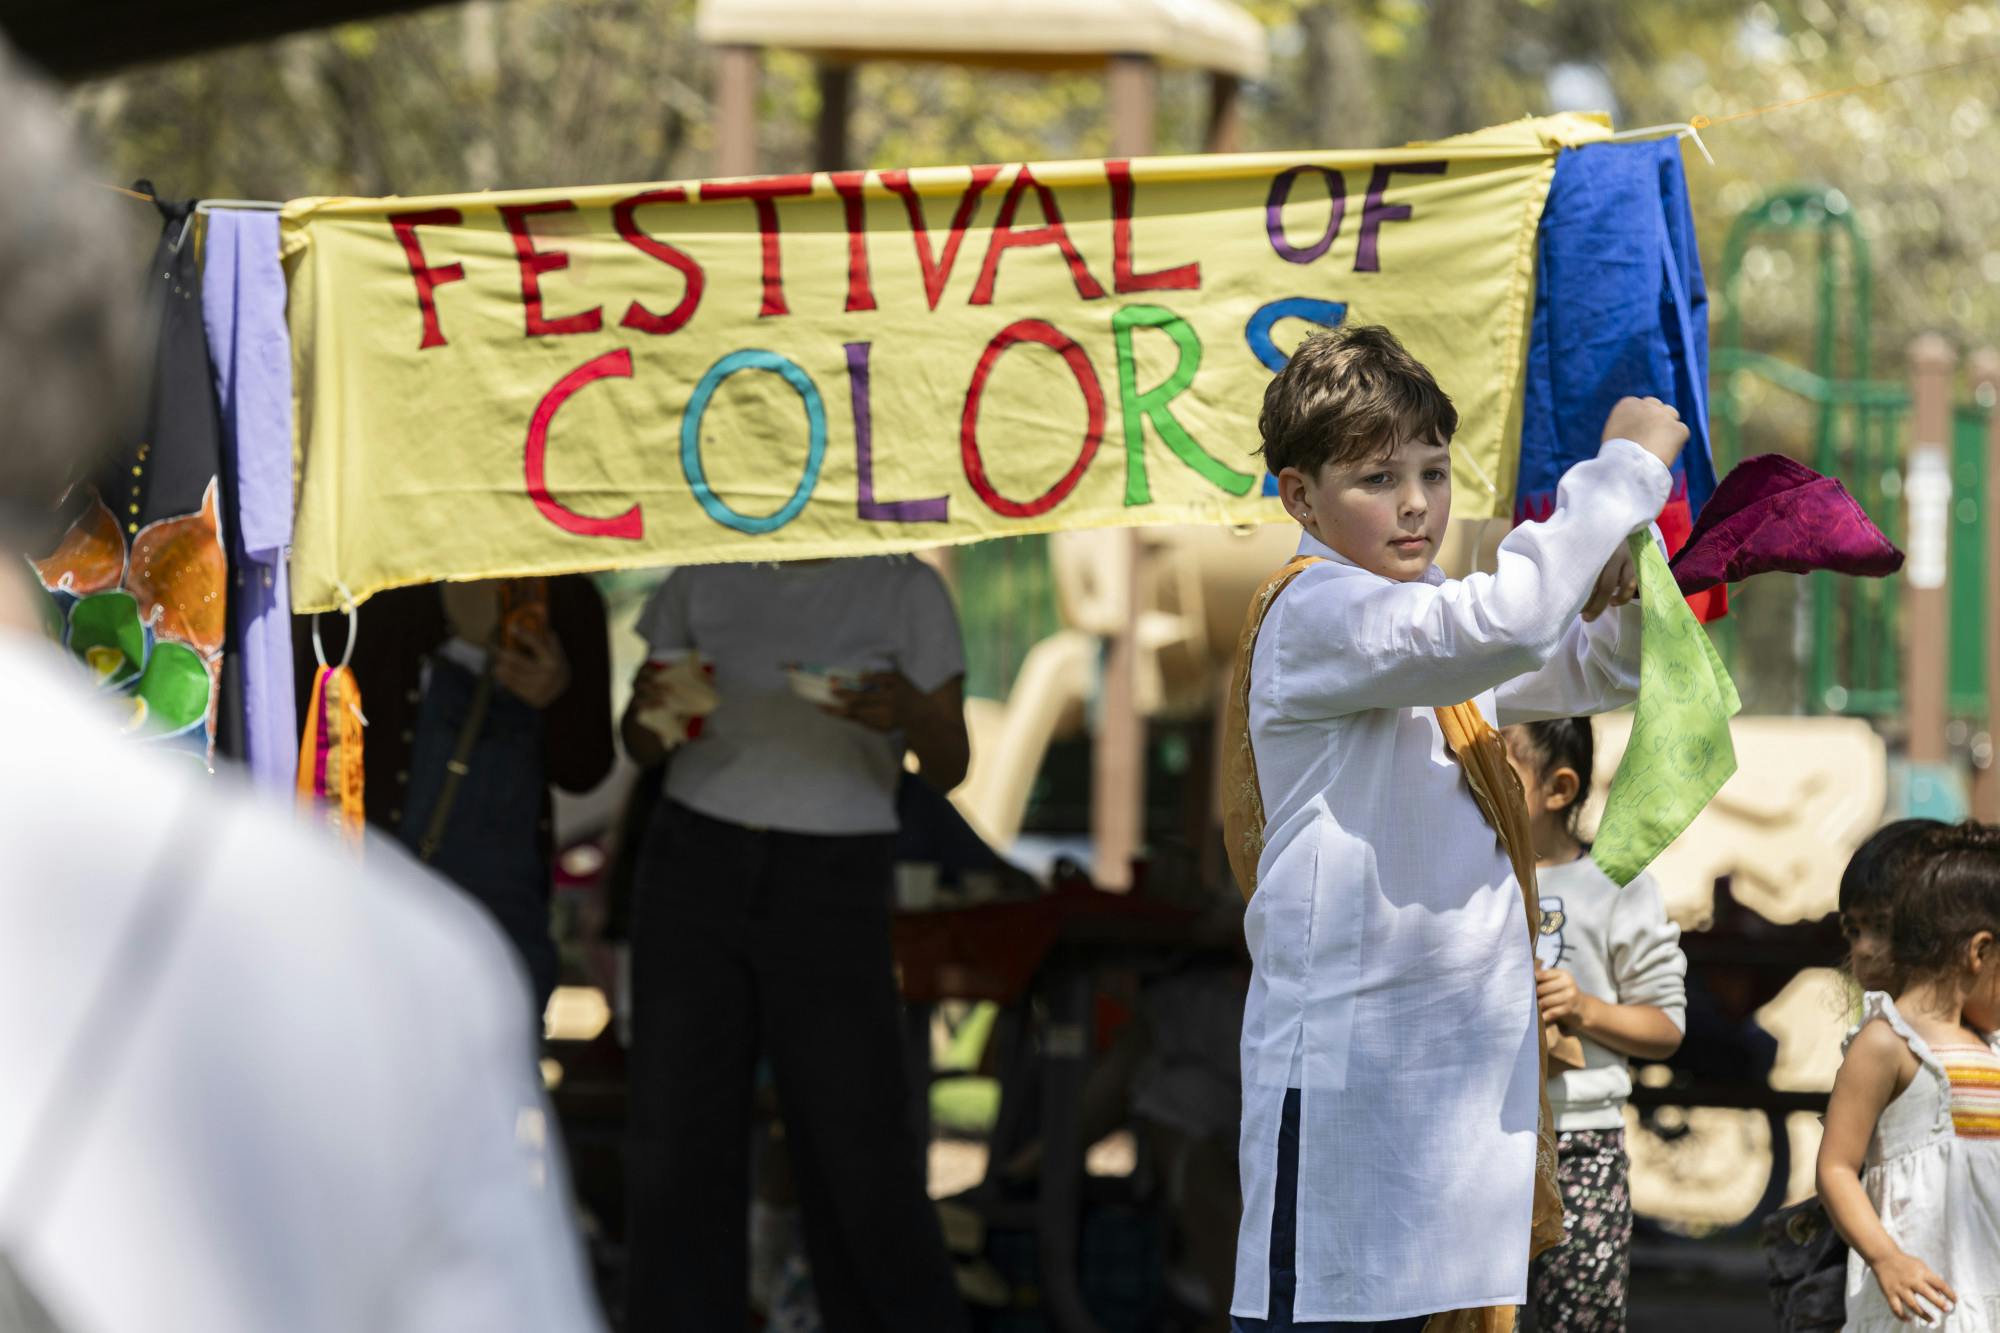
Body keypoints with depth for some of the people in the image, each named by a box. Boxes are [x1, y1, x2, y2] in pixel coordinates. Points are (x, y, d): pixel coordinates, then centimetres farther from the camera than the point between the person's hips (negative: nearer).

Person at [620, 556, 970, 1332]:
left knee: (860, 1149, -4)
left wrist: (909, 711, -29)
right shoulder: (704, 581, 5)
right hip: (695, 870, 2)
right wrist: (649, 707, -16)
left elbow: (948, 766, -6)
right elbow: (642, 744, 9)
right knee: (678, 1144, -1)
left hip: (830, 890, -2)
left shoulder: (907, 591, -3)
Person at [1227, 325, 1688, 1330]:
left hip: (1458, 1047, 9)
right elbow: (1503, 625, -29)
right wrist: (1623, 467, -19)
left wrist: (1619, 594, 2)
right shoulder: (1317, 614, -13)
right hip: (1347, 1049, -9)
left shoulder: (1434, 619, 17)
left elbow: (1594, 673, 27)